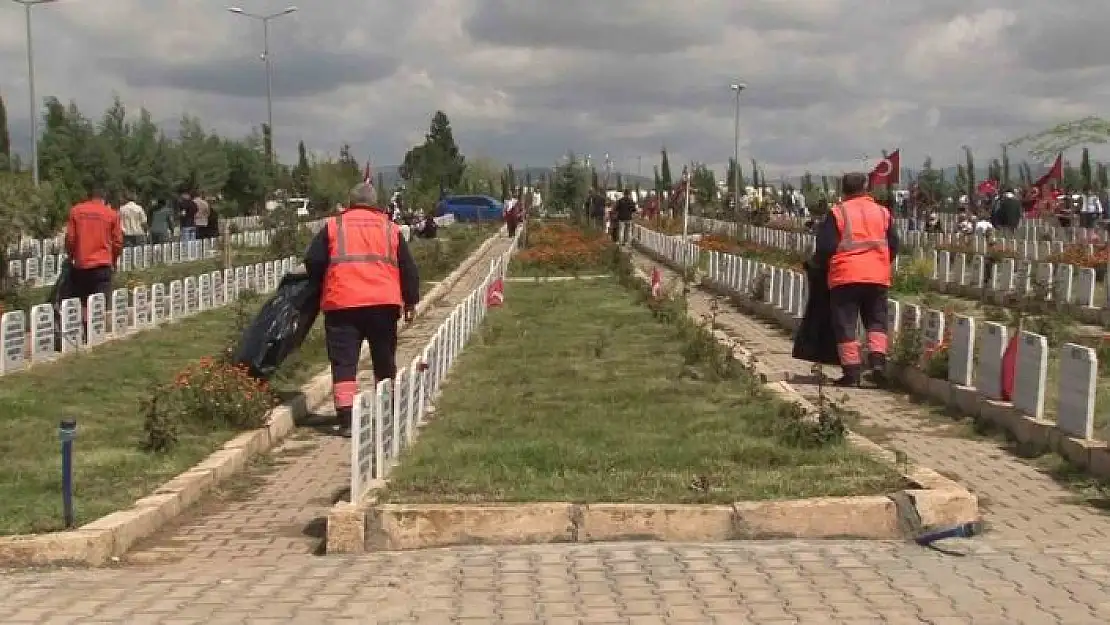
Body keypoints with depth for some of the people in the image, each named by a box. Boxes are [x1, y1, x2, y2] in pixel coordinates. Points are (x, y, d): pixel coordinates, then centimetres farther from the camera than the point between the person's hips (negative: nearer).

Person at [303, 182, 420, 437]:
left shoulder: (333, 226, 8)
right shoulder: (390, 228, 13)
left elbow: (312, 262, 5)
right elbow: (408, 268, 13)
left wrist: (322, 288, 22)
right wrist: (410, 301, 22)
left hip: (341, 304, -2)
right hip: (383, 303, 2)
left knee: (344, 362, 2)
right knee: (385, 362, 16)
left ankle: (345, 418, -7)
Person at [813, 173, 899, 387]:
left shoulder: (838, 213, -3)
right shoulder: (882, 212, 9)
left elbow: (825, 246, -6)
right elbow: (893, 246, 13)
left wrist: (820, 262, 13)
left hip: (845, 276, -3)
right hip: (878, 276, 3)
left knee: (846, 324, 2)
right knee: (876, 321, 15)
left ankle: (852, 372, 0)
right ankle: (878, 360, -3)